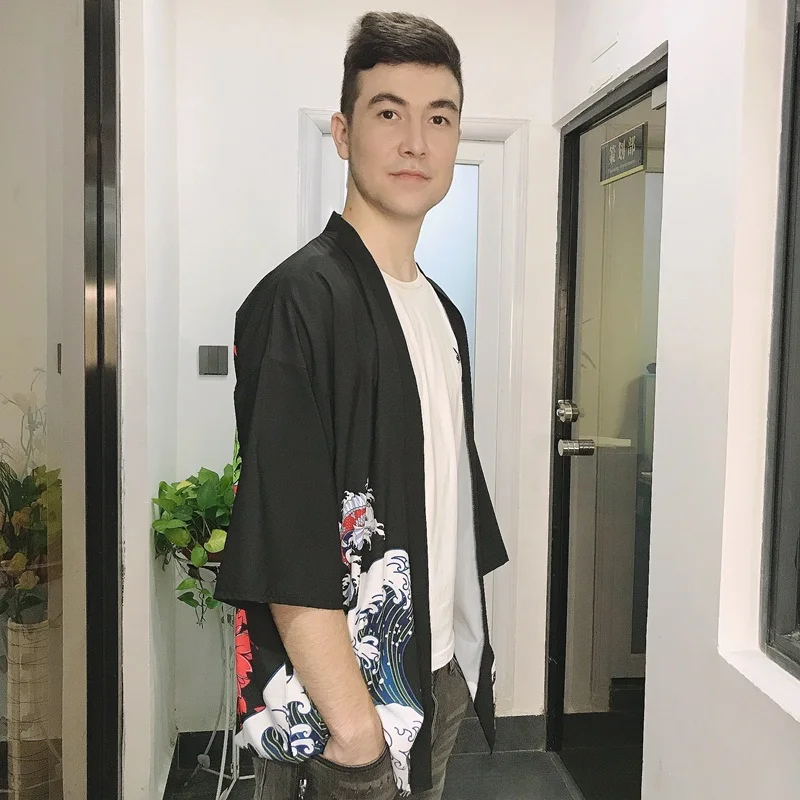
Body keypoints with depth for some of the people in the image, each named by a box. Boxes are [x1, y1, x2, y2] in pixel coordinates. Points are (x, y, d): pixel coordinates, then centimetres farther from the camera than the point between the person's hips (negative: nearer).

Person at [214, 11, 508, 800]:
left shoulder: (441, 311, 7)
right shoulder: (299, 299, -18)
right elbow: (283, 551, -23)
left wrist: (469, 653, 13)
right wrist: (355, 728, -22)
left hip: (443, 677, 8)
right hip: (337, 702, -7)